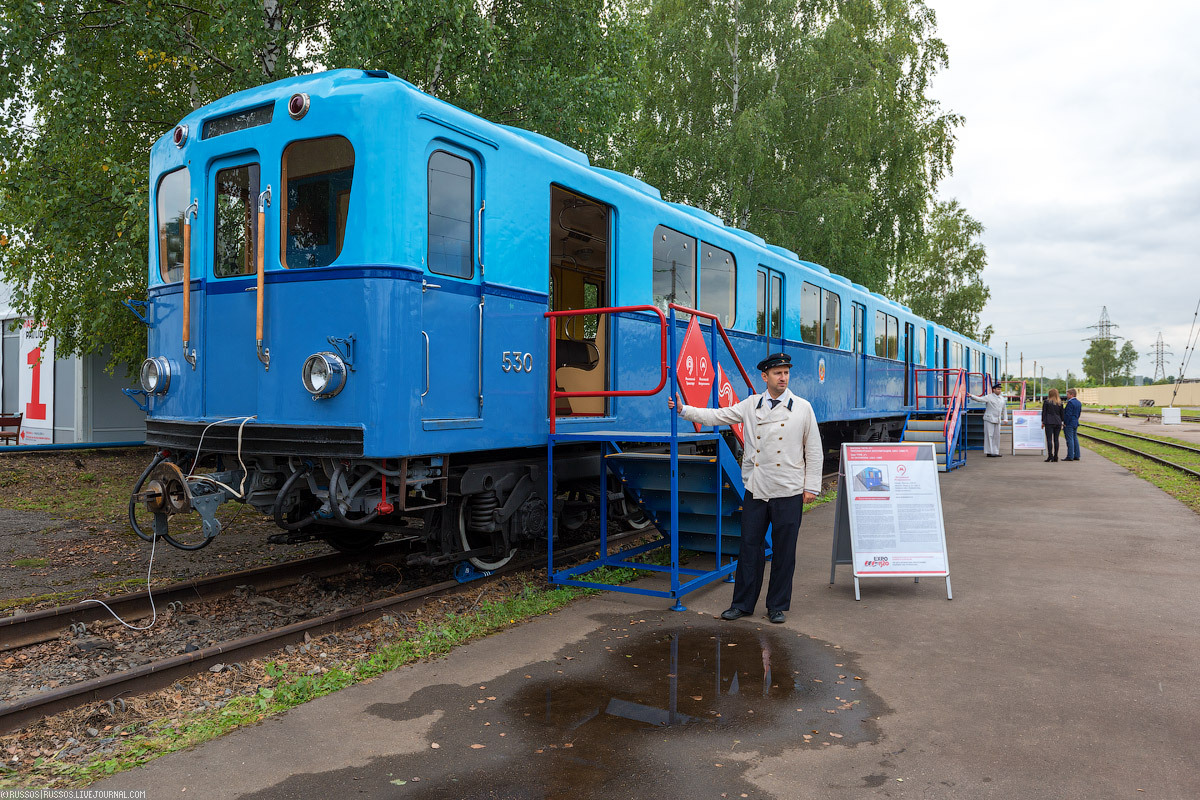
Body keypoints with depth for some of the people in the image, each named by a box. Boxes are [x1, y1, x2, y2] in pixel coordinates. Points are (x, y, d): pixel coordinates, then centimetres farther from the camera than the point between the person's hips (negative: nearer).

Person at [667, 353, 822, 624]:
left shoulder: (802, 408, 3)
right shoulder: (750, 405, 7)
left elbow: (813, 450, 4)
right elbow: (718, 416, 6)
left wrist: (811, 487, 0)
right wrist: (684, 410, -4)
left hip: (789, 492, -1)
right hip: (756, 490, 2)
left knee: (783, 550, 5)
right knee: (750, 546, 6)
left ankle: (777, 606, 19)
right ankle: (743, 604, 18)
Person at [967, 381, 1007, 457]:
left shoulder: (1002, 398, 13)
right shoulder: (989, 397, -7)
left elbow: (1003, 409, 23)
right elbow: (979, 399, -19)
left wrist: (1004, 418, 21)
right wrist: (971, 396, -35)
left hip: (998, 420, 6)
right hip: (989, 419, -6)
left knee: (996, 436, 8)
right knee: (989, 435, -6)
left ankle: (995, 452, 15)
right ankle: (989, 452, -3)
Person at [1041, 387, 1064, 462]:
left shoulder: (1046, 402, -2)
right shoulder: (1060, 403, 8)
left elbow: (1044, 412, -2)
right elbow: (1061, 413, 11)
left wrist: (1043, 422, 3)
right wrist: (1061, 422, 18)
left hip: (1049, 422, -4)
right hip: (1058, 422, 4)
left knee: (1049, 439, -6)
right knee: (1056, 439, 6)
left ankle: (1050, 455, -16)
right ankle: (1055, 456, 5)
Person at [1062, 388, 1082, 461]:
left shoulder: (1070, 402, -17)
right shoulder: (1079, 403, 12)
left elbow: (1068, 414, -19)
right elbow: (1079, 413, 17)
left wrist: (1065, 423, -14)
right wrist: (1075, 420, 20)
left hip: (1069, 424, -9)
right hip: (1075, 423, 9)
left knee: (1070, 440, -8)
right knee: (1075, 439, 12)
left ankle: (1070, 456, -7)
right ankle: (1076, 456, 15)